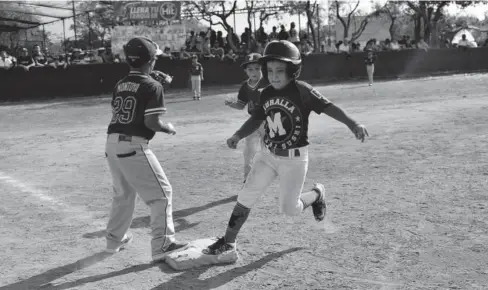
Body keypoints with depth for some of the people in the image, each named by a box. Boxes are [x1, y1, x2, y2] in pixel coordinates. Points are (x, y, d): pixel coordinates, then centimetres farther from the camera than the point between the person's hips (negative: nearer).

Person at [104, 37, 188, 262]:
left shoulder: (120, 85, 13)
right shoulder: (152, 86, -8)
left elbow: (117, 114, 14)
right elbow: (152, 122, -15)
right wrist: (169, 128, 4)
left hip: (112, 143, 8)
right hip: (133, 146, -8)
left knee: (123, 194, 25)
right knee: (161, 193, 2)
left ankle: (114, 240, 36)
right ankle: (162, 245, 0)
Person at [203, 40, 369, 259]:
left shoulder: (302, 90, -16)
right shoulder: (266, 94, 1)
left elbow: (328, 107, -23)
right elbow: (256, 120, 13)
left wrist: (353, 124, -36)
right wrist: (238, 135, 0)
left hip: (294, 159, -5)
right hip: (268, 155, 5)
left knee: (289, 209, 3)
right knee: (245, 198, 1)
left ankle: (317, 194, 34)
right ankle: (227, 243, 10)